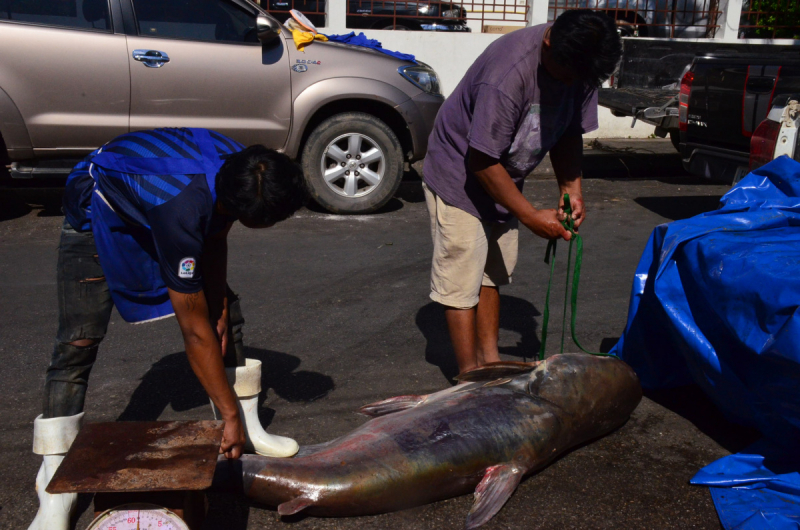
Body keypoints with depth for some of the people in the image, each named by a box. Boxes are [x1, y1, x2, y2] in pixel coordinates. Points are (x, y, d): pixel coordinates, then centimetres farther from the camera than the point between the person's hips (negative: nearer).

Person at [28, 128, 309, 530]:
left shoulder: (241, 170, -25)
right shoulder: (181, 210, -45)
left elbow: (215, 240, -3)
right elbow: (194, 331, -37)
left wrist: (218, 304, -13)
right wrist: (229, 415, -29)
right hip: (97, 212, -7)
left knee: (225, 309, 0)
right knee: (79, 341, -18)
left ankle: (249, 428, 13)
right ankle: (54, 496, -11)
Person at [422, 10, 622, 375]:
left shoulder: (579, 66, -11)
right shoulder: (507, 75, -35)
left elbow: (570, 132, 3)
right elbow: (483, 162, -29)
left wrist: (571, 189, -13)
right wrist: (532, 217, -25)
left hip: (502, 178, 8)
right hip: (459, 174, -7)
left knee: (493, 273, 14)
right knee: (461, 280, -7)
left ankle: (489, 358, 26)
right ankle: (470, 378, 3)